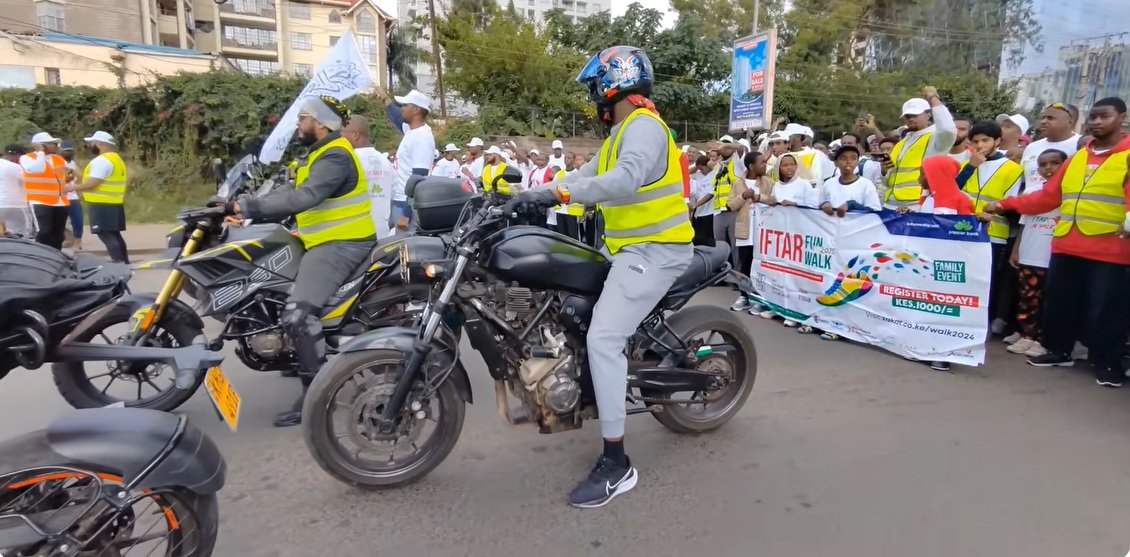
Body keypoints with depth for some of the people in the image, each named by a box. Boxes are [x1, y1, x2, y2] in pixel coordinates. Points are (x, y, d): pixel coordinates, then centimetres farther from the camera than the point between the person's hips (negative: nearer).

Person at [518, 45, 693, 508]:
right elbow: (586, 176, 18)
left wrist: (561, 191, -33)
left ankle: (616, 464, -14)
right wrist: (528, 196, 11)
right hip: (637, 249, 11)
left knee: (603, 340, -20)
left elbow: (626, 179, -35)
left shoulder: (644, 127, -14)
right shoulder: (623, 131, 20)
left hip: (654, 251, -11)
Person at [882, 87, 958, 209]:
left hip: (919, 208, -7)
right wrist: (885, 171, 1)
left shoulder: (935, 138, 1)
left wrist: (934, 99, -13)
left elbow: (948, 129, -24)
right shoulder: (901, 144, 20)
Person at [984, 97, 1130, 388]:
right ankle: (1059, 351, 29)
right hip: (1066, 246, 6)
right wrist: (1006, 204, 9)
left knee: (1105, 309, 1)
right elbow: (1048, 197, 16)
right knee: (1058, 302, 12)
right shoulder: (1078, 157, 18)